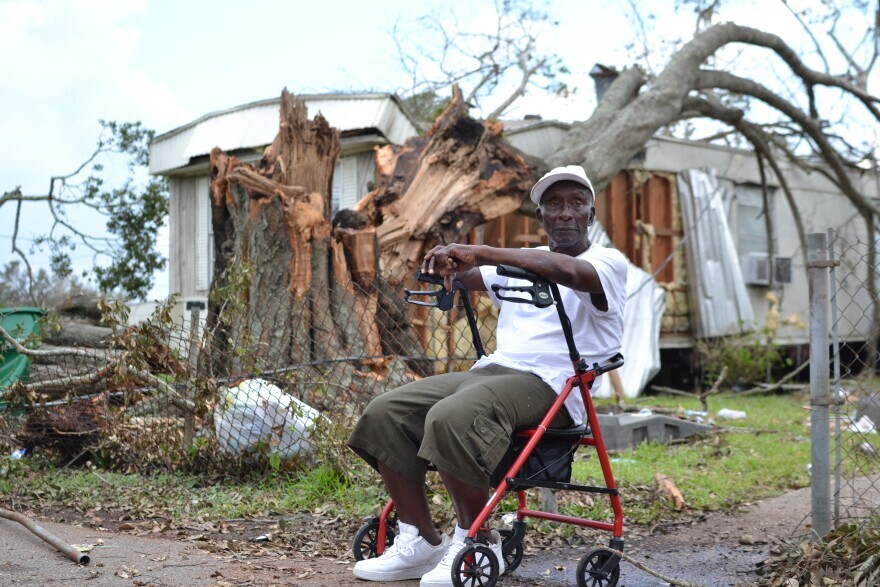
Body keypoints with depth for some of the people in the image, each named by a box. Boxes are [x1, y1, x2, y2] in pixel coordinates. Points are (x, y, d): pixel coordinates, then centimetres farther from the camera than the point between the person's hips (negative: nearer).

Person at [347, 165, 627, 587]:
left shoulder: (608, 263, 2)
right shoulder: (520, 263, 25)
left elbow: (568, 271, -22)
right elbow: (459, 278, 18)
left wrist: (481, 253, -27)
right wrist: (446, 261, -8)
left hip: (549, 384, -7)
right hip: (491, 369, 7)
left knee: (451, 419, -34)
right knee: (384, 413, -11)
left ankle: (477, 545, -15)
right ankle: (420, 543, -4)